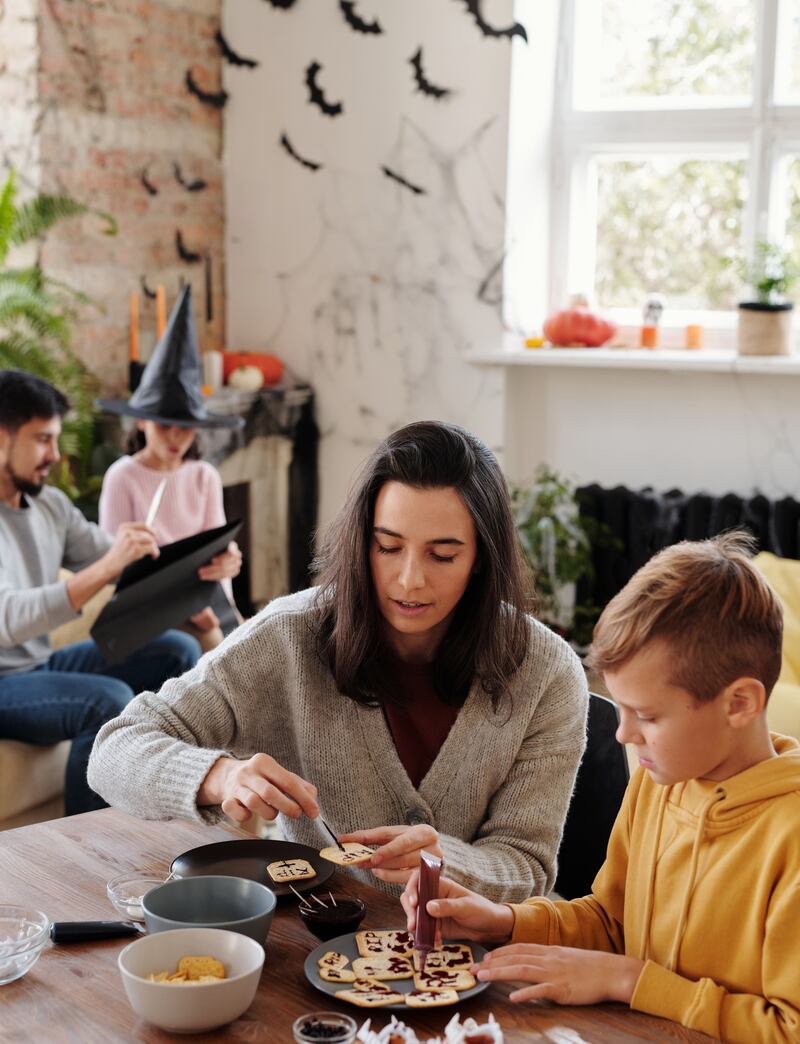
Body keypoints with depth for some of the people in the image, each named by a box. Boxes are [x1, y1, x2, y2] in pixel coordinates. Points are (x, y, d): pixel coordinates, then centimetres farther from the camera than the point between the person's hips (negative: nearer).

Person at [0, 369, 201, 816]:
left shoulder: (51, 504, 5)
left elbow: (126, 565, 8)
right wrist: (107, 568, -39)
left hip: (42, 664, 9)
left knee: (178, 651, 2)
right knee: (109, 700, -30)